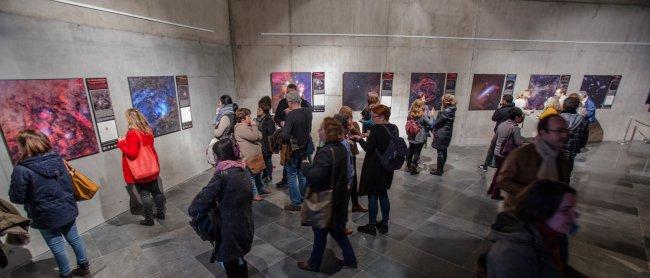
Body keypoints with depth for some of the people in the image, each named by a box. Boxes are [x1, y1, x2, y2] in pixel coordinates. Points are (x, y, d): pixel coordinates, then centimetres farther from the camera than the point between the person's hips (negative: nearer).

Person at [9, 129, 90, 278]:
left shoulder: (22, 170, -20)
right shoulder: (57, 158, -3)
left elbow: (16, 198, -10)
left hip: (47, 216, -5)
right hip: (68, 209, 5)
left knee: (57, 247, 12)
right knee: (74, 238, 20)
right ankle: (84, 266, 34)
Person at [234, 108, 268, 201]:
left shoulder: (248, 126, 15)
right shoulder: (240, 128, -16)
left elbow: (259, 136, 14)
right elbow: (254, 136, -25)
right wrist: (254, 126, -12)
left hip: (256, 155, 10)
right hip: (249, 157, -10)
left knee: (258, 172, 22)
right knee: (251, 175, 1)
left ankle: (260, 188, 39)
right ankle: (254, 194, 13)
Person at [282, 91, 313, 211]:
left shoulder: (291, 115, -23)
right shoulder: (308, 111, -3)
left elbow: (285, 136, -30)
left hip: (293, 149, -7)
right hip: (305, 148, 7)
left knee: (292, 175, 7)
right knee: (302, 174, 19)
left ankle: (296, 203, 13)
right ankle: (303, 200, 31)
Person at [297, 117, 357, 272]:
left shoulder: (326, 152, -26)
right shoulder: (342, 149, 1)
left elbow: (314, 177, -31)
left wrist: (306, 168, -14)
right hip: (338, 198, 8)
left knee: (320, 232, 12)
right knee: (337, 229, 24)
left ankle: (314, 264, 34)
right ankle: (350, 259, 37)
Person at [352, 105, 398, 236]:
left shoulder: (376, 128, -20)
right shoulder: (394, 128, 3)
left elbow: (368, 148, -21)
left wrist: (360, 139, -5)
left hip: (374, 167, -7)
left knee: (372, 195, 6)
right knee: (383, 194, 19)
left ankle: (371, 226, 18)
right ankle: (384, 224, 30)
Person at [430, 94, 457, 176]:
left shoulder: (446, 111, -20)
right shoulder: (451, 110, 11)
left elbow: (438, 121, -15)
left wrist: (431, 127, -2)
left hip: (442, 134, -10)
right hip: (446, 133, 10)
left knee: (440, 152, -2)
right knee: (444, 151, 16)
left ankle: (439, 170, 6)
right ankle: (441, 168, 27)